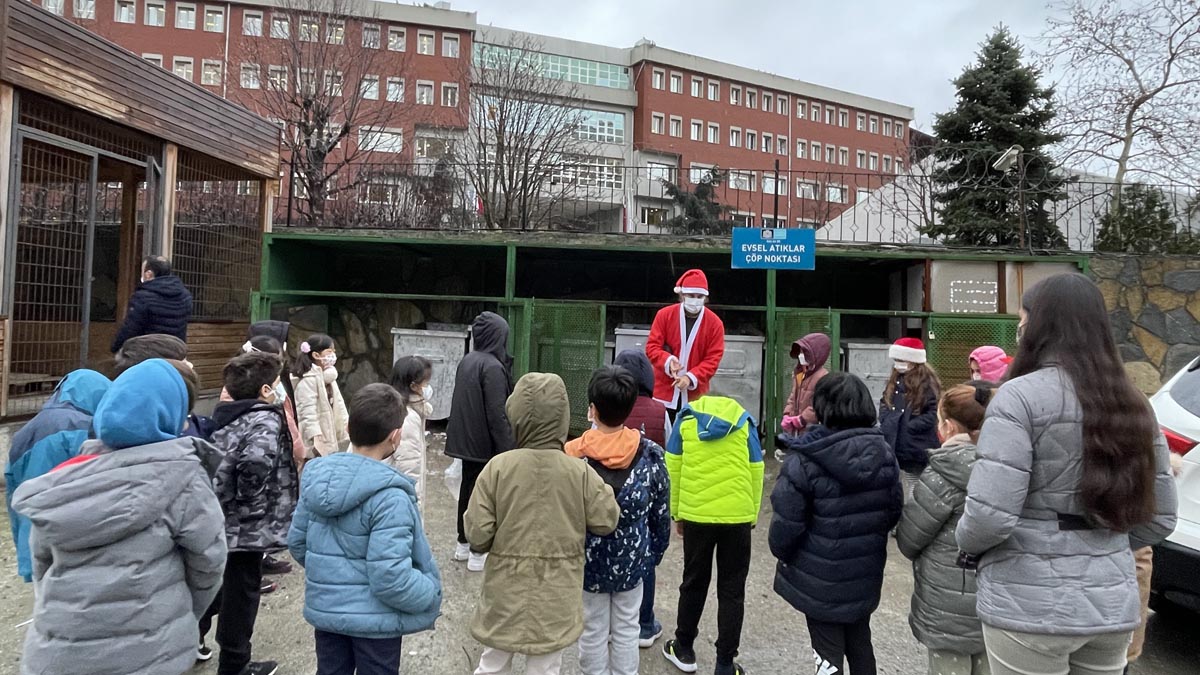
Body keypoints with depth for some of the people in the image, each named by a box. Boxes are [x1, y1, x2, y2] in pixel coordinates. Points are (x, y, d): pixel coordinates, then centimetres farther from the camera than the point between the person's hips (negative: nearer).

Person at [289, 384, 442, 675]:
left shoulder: (318, 475, -6)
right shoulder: (389, 496, -27)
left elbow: (297, 542, 6)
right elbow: (390, 579, -28)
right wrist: (432, 594, -10)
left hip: (324, 607, 6)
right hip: (374, 618, -6)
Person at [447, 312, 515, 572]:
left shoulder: (467, 361, 5)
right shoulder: (492, 367, -20)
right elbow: (497, 414, -22)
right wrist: (507, 450, -18)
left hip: (466, 440, 8)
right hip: (485, 443, -8)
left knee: (468, 488, 18)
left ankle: (463, 544, 30)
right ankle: (478, 552, 10)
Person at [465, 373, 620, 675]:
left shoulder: (498, 466, -16)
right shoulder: (579, 471, -14)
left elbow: (477, 535, -14)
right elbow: (606, 521, -5)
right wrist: (602, 490, 12)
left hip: (505, 590, 0)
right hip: (556, 596, 0)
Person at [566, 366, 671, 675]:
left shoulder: (573, 455, -17)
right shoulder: (651, 453, -13)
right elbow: (661, 514, -4)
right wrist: (655, 553, 11)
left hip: (588, 560, -1)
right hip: (632, 559, 2)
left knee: (593, 633, 16)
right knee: (626, 631, 18)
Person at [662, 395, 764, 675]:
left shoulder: (686, 419, 8)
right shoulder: (744, 422, 8)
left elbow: (673, 468, 5)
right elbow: (756, 472, 5)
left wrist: (676, 513, 13)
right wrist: (752, 516, 13)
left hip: (696, 514, 0)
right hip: (737, 516, 0)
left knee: (694, 582, 18)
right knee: (732, 590, 10)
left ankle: (684, 649, 31)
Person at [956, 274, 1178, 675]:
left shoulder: (1021, 396, -16)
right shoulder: (1134, 405, 6)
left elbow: (990, 516, -21)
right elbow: (1160, 519, 13)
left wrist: (965, 541, -2)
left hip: (1030, 608, -6)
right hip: (1114, 606, 6)